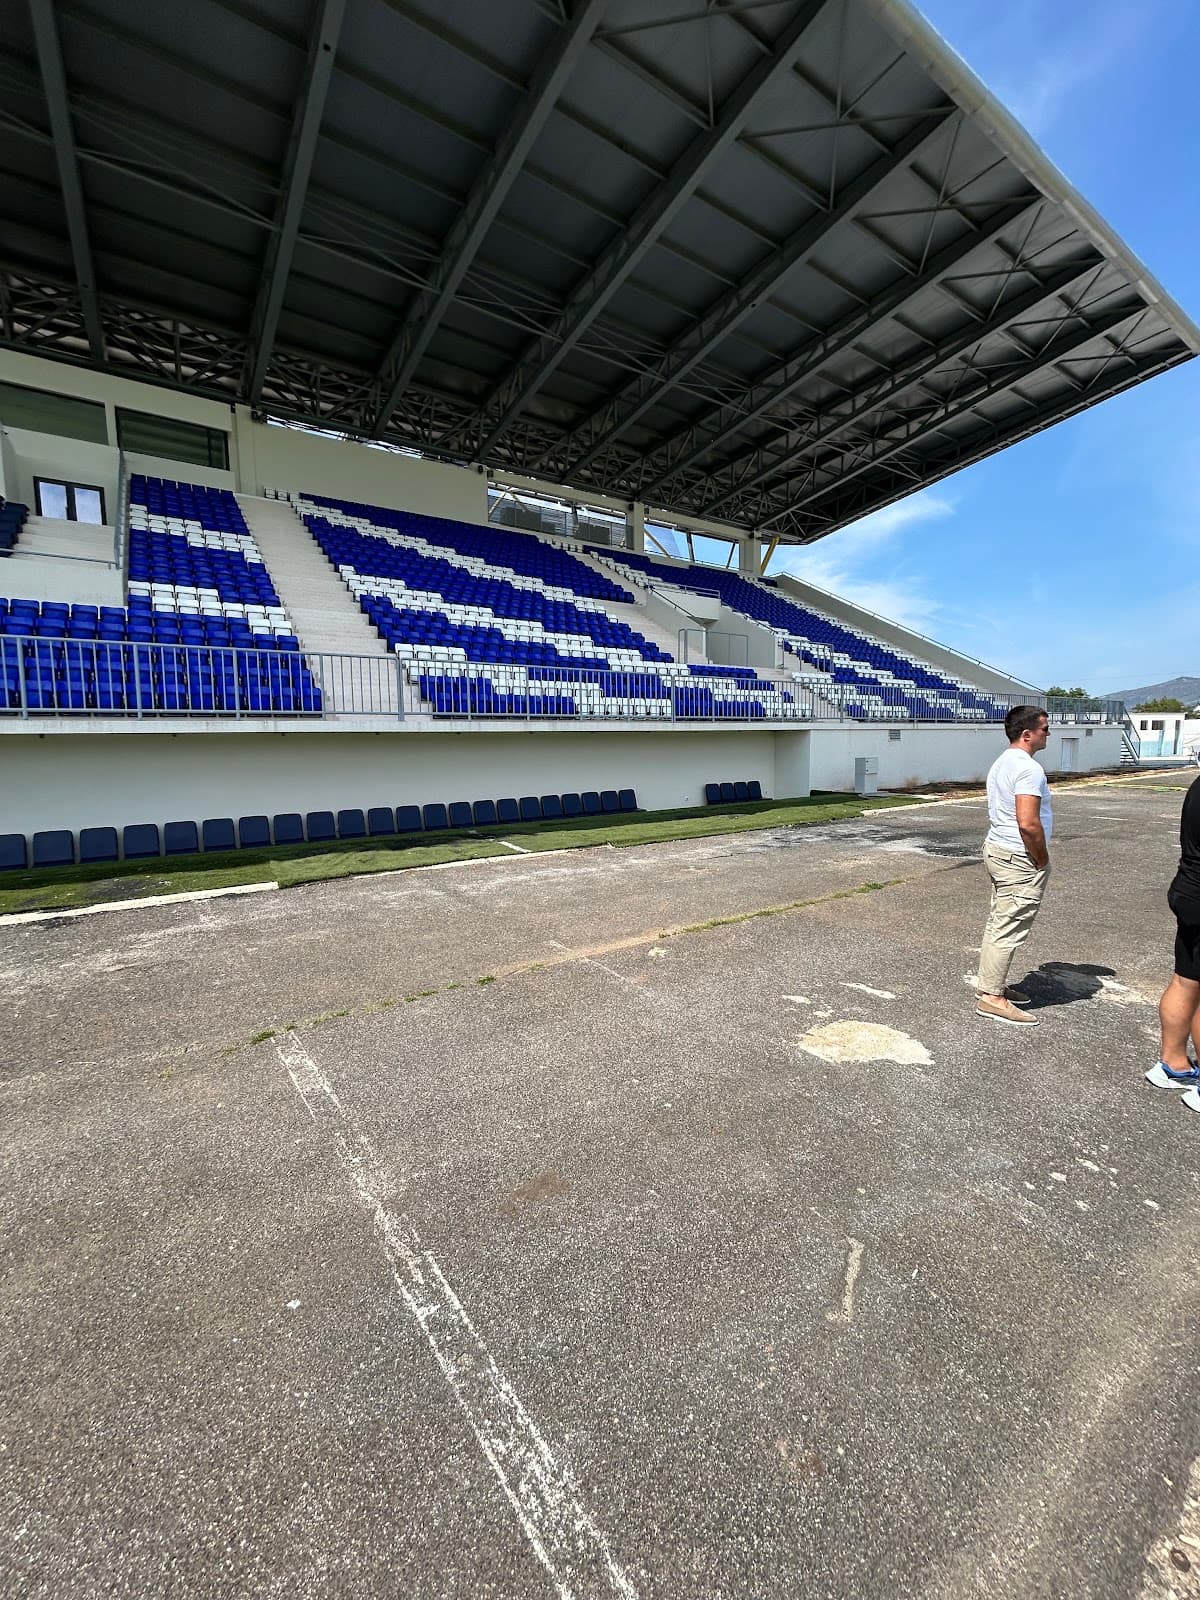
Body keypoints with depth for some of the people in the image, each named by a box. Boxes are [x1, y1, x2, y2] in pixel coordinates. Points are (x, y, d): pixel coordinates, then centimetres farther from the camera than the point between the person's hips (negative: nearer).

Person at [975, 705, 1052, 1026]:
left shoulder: (1002, 763, 13)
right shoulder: (1028, 768, -19)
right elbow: (1028, 823, -27)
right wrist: (1042, 860, -13)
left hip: (998, 850, 10)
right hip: (1020, 859, -10)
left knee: (998, 924, 16)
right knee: (1009, 930, -3)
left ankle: (990, 984, 26)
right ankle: (992, 998, 4)